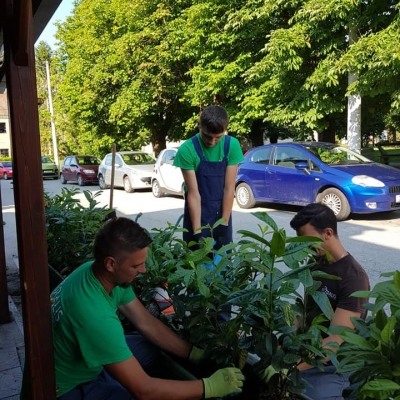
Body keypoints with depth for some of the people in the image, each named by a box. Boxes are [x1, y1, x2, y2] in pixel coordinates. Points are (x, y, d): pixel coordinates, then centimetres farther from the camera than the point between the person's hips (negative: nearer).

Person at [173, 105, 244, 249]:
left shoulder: (232, 145, -10)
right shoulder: (187, 150, -17)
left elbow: (229, 188, -10)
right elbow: (193, 193, -17)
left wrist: (224, 224, -12)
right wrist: (197, 231, -19)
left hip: (222, 213, 2)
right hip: (197, 213, -2)